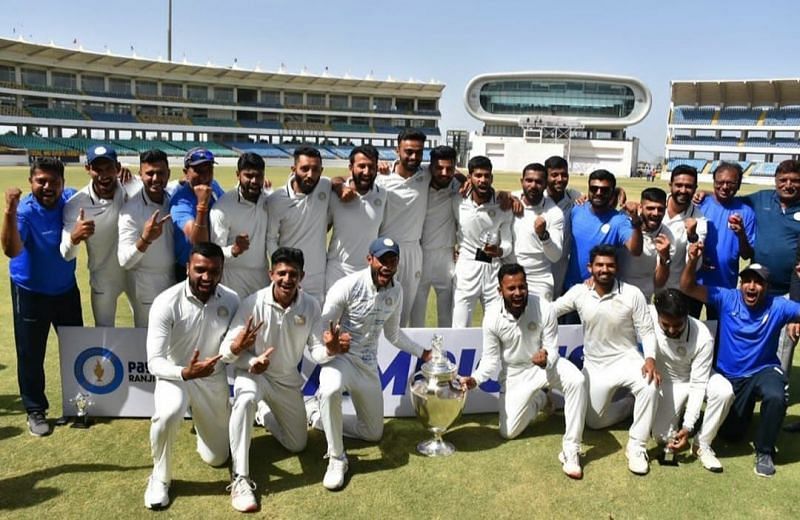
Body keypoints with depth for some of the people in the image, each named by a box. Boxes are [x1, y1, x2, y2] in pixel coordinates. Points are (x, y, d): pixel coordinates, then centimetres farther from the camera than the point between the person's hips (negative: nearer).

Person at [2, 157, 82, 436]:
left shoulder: (71, 199, -11)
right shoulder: (24, 211, -23)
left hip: (66, 289, 4)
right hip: (30, 293, -4)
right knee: (31, 354, 5)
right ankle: (35, 411, 21)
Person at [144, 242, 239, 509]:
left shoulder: (231, 300, -14)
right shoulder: (166, 303, -25)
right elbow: (154, 362, -26)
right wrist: (185, 373, -45)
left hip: (214, 378, 3)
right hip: (175, 375, -3)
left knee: (217, 458, 11)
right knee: (167, 415, -39)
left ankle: (201, 420, 47)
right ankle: (160, 478, -9)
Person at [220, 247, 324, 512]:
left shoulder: (311, 306, -15)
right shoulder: (253, 303, -24)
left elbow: (317, 348, -14)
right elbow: (226, 351, -23)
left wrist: (329, 348, -38)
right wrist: (251, 361, -44)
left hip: (288, 378, 4)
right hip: (253, 372, -4)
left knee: (297, 445, 14)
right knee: (245, 399, -41)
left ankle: (267, 417, 46)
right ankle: (240, 479, -30)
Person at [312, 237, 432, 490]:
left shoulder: (396, 291, 0)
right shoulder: (348, 286, -19)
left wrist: (422, 353, 19)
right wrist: (330, 343, -40)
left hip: (368, 364, 6)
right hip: (339, 357, -6)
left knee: (374, 433, 12)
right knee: (330, 391, -41)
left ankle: (319, 415, 29)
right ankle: (337, 459, -19)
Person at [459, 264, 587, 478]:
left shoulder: (544, 309, -23)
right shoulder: (492, 317, -19)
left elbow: (552, 348, -15)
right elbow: (491, 358, -10)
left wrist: (546, 360, -40)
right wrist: (475, 379, -30)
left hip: (546, 363, -1)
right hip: (515, 372, 1)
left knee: (577, 381, -34)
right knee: (508, 432, 0)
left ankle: (570, 450, -24)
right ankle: (532, 404, 34)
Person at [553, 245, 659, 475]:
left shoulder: (632, 294, -15)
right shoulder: (578, 293, -9)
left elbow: (646, 331, -12)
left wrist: (650, 358, -28)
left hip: (627, 358, -3)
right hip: (595, 365, 3)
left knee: (650, 386, -36)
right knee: (595, 422, 9)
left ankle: (636, 447, -19)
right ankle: (630, 404, 37)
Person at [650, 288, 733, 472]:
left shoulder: (703, 337, -31)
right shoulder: (649, 316, -30)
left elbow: (698, 385, -25)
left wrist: (688, 427, -29)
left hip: (697, 377, 0)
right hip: (666, 382, 1)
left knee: (724, 392, -34)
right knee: (662, 437, -14)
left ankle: (702, 444, -13)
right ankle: (676, 413, 20)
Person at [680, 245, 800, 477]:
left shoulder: (777, 307, -13)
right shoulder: (727, 299, -13)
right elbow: (688, 288, -19)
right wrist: (693, 261, -37)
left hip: (764, 371, -1)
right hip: (729, 376, 1)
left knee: (776, 397, -38)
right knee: (730, 433, 8)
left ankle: (764, 451, -11)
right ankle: (744, 407, 46)